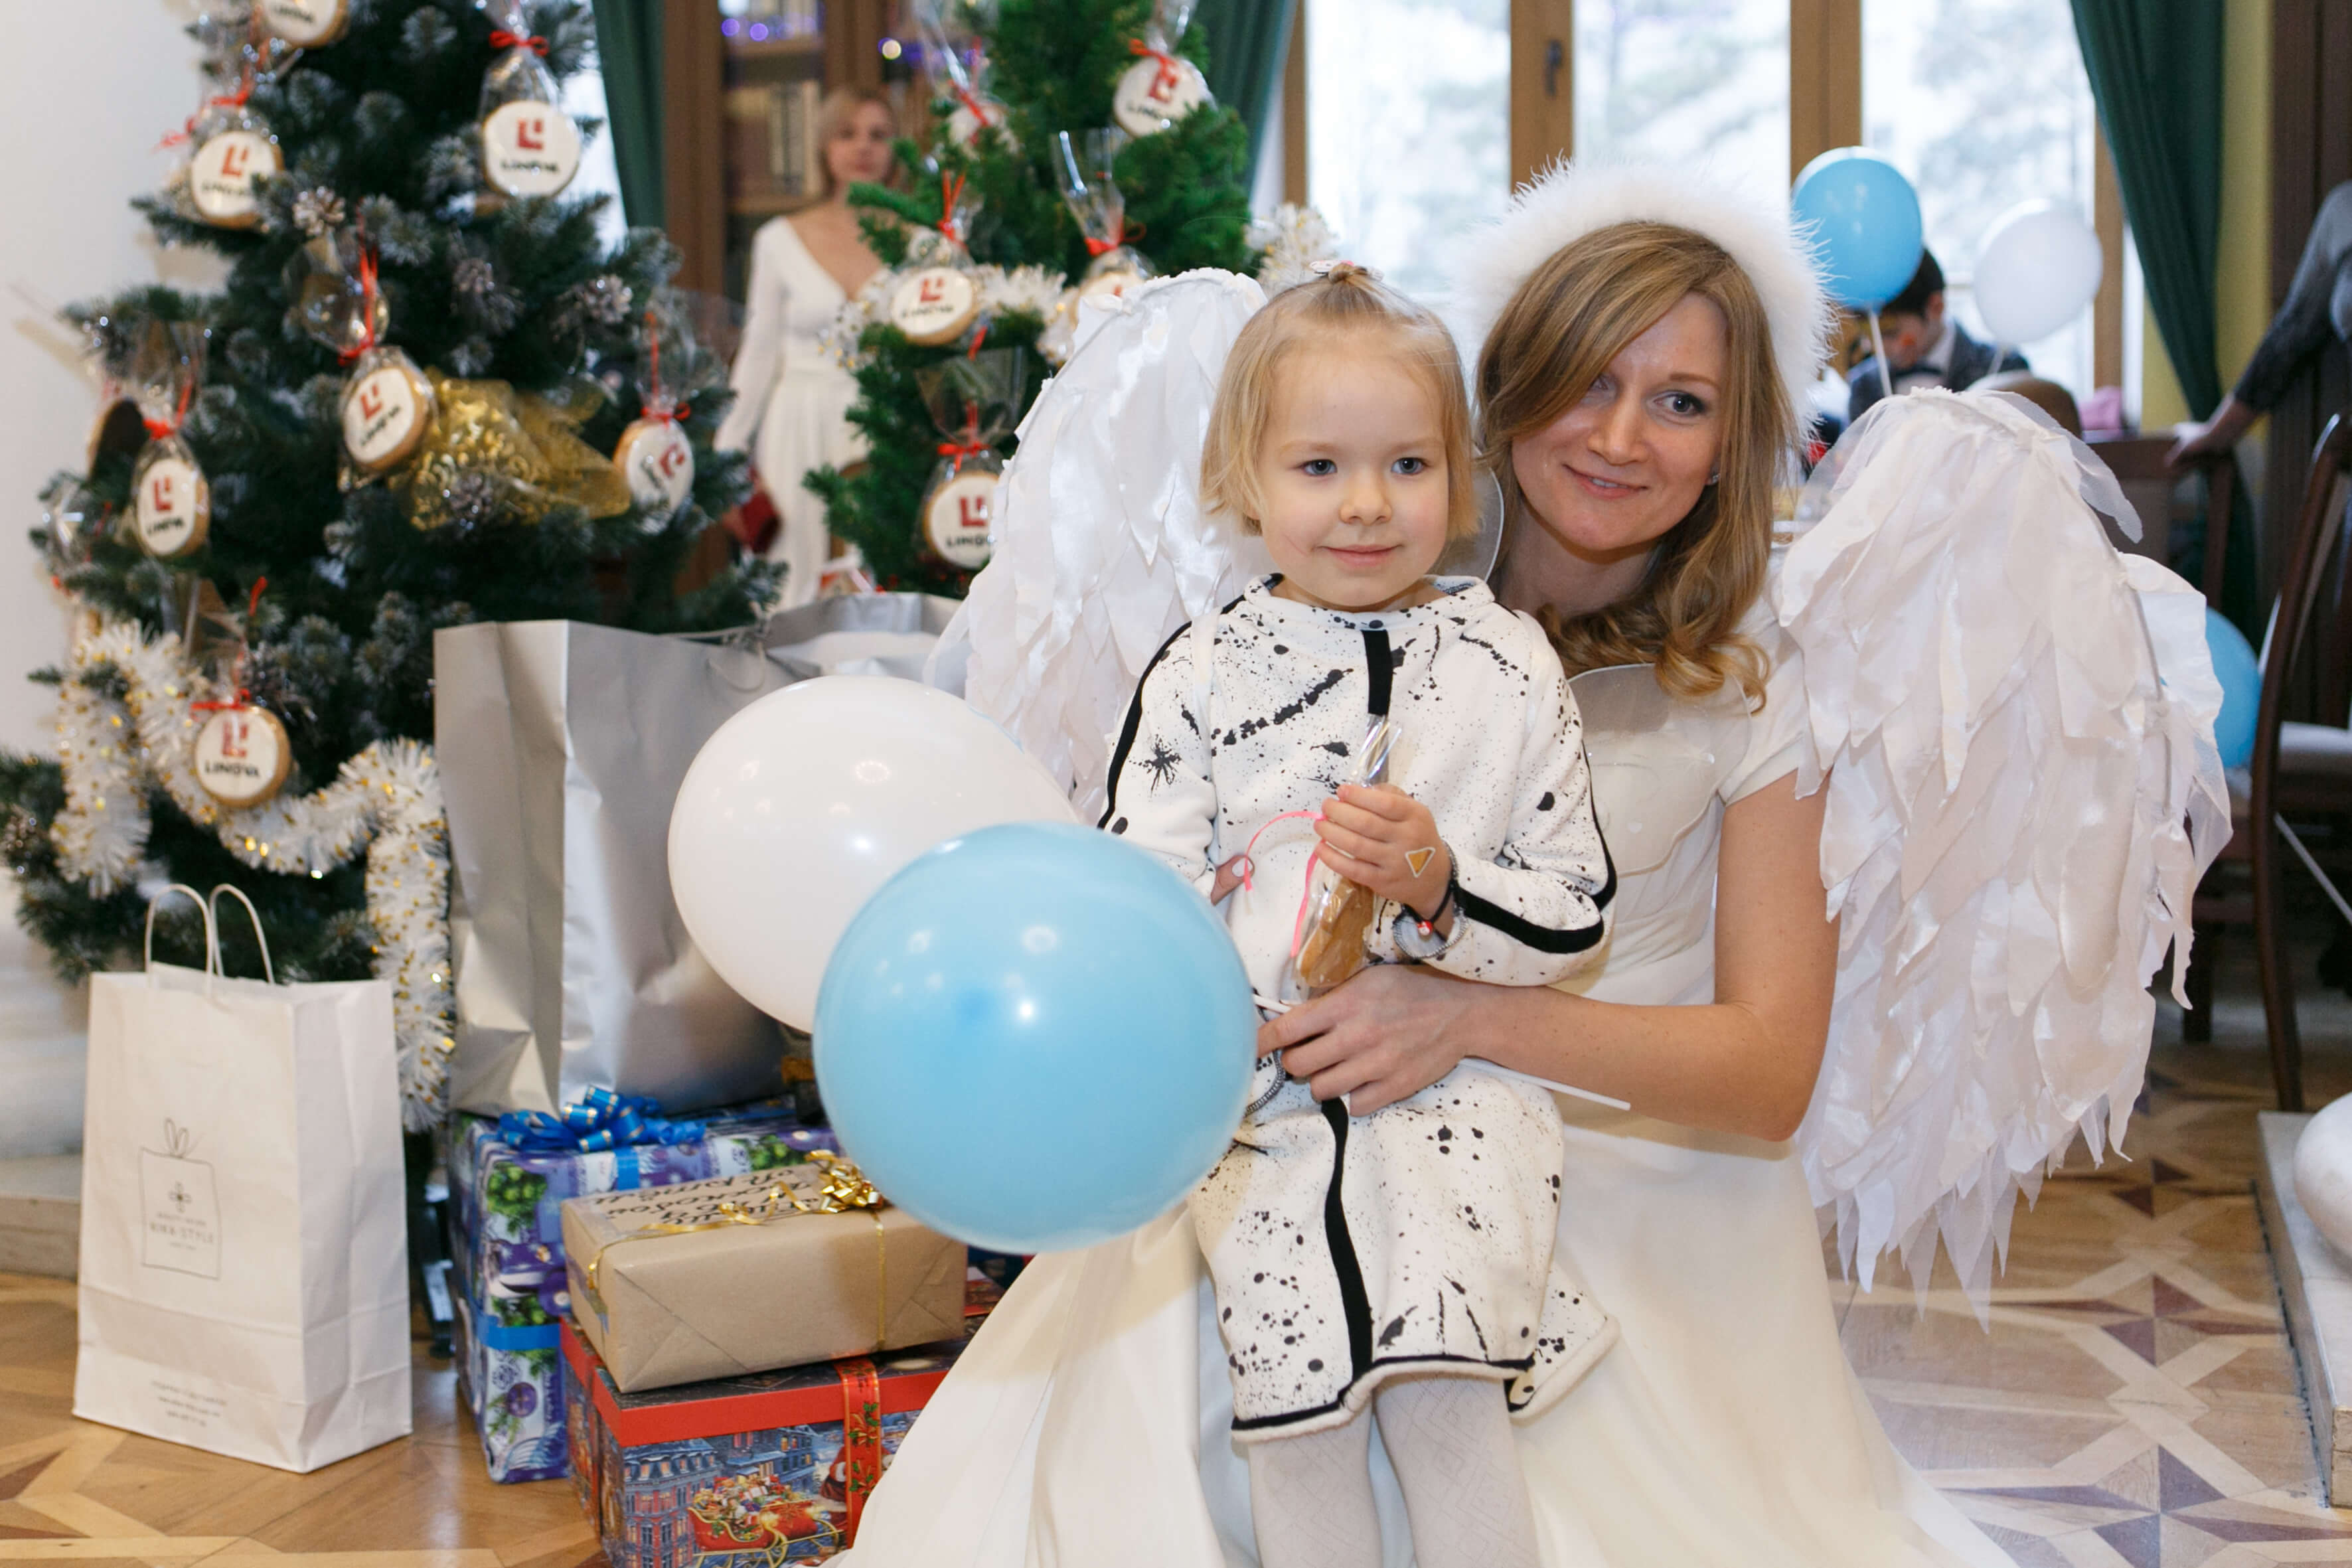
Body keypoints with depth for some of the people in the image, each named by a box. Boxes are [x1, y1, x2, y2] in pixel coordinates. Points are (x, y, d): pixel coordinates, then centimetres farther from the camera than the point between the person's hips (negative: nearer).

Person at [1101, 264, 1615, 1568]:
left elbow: (1573, 921, 1)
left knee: (1444, 1406, -16)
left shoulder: (1511, 669, 2)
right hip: (1261, 1098, 1)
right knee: (1295, 1415, -10)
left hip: (1457, 1082, 0)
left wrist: (1438, 884, -17)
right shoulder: (1201, 676, 1)